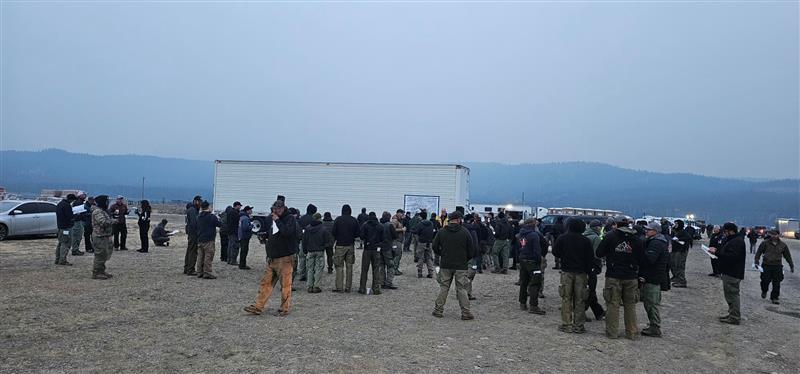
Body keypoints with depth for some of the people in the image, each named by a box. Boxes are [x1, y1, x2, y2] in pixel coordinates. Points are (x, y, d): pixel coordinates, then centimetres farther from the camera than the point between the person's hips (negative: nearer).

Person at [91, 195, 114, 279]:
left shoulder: (104, 211, 15)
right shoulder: (97, 212, -16)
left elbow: (108, 221, 25)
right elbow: (104, 222, -27)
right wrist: (113, 221, -15)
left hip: (105, 237, 10)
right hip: (99, 237, -10)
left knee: (104, 255, 16)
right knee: (100, 255, -6)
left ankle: (101, 271, 25)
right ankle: (96, 273, 1)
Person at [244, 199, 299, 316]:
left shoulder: (290, 219, -8)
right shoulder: (272, 219, 16)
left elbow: (287, 232, -26)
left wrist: (277, 220, -18)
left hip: (285, 258, -8)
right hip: (272, 258, 8)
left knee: (285, 285, -1)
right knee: (266, 283, 9)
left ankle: (284, 309, 10)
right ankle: (258, 307, 14)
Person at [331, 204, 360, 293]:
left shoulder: (338, 219, -7)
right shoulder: (354, 220, 0)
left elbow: (333, 232, -7)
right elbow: (358, 233, 2)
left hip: (340, 245, -2)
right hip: (350, 246, 3)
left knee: (339, 267, 2)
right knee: (349, 267, 8)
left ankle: (339, 287, -1)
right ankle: (348, 287, 10)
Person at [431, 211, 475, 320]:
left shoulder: (441, 232, 0)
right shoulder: (465, 232, -5)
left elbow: (435, 247, 3)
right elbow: (471, 251, -2)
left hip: (445, 265, 2)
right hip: (461, 266, -2)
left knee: (443, 288, 11)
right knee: (461, 289, 5)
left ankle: (438, 310, 13)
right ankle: (466, 312, 5)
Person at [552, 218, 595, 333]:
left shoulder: (562, 238, -3)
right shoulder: (585, 241, -1)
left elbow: (555, 252, 4)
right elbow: (590, 258, 0)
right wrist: (589, 272, 8)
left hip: (567, 272, 0)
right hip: (581, 272, 0)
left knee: (566, 299, 5)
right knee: (580, 300, 5)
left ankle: (566, 324, 5)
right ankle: (578, 326, 8)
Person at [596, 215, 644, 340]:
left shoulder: (609, 236, -7)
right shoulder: (636, 239, 4)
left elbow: (599, 253, -3)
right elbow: (640, 259, 8)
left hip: (613, 276, -3)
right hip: (631, 277, 3)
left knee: (612, 304, 3)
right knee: (630, 305, 12)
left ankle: (612, 332, 7)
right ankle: (631, 333, 18)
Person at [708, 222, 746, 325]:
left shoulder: (737, 241, -17)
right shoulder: (732, 240, 17)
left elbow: (731, 256, -27)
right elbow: (726, 253, 25)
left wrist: (717, 252, -24)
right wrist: (717, 250, 8)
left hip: (733, 274, -11)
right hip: (729, 272, 11)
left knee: (732, 295, -6)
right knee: (730, 294, 17)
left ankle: (735, 318, -1)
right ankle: (732, 315, 26)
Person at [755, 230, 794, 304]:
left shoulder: (783, 245, 5)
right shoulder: (765, 243, -1)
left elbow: (788, 256, 14)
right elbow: (758, 252, 3)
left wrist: (791, 265, 16)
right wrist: (757, 261, -6)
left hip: (777, 266, 2)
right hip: (766, 265, -1)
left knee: (776, 283, 1)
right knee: (765, 280, -4)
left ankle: (775, 298, 11)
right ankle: (764, 291, 27)